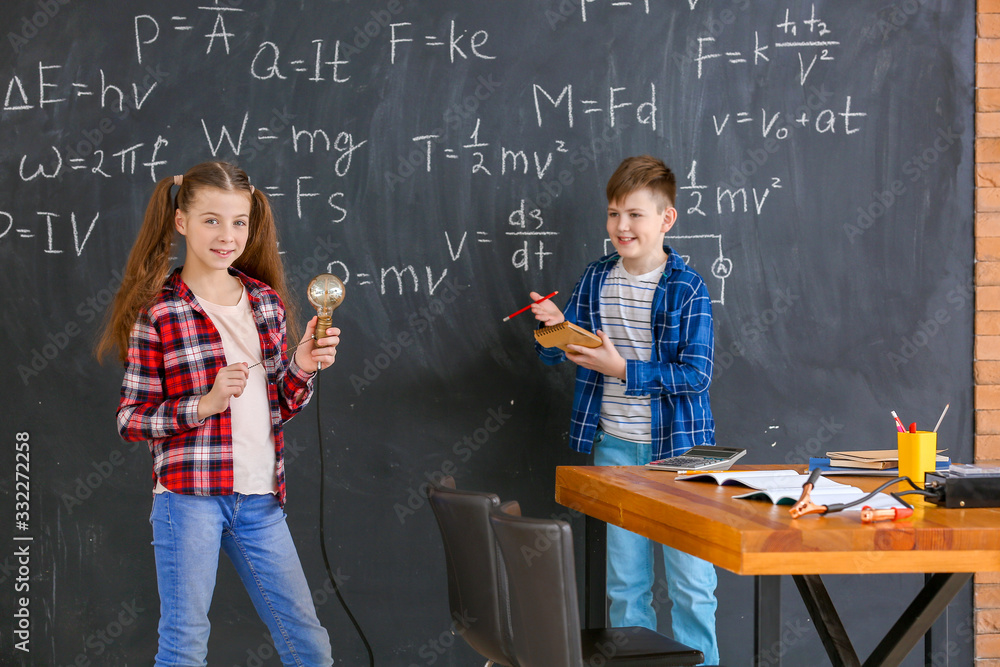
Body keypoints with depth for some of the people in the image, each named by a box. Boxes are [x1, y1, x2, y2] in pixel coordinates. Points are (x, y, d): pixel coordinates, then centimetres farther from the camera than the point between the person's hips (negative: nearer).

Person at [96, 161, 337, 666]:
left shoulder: (266, 302, 10)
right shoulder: (156, 314, -6)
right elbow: (130, 420, -6)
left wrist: (300, 368, -1)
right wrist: (204, 405, -18)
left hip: (260, 500, 5)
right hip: (189, 496, -5)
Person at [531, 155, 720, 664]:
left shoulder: (686, 289, -9)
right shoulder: (595, 279, 5)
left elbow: (695, 374, -16)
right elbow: (555, 354, 9)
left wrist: (621, 368, -22)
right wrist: (554, 326, -13)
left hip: (676, 447, -4)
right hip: (614, 447, 4)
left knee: (691, 581, 2)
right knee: (624, 582, 12)